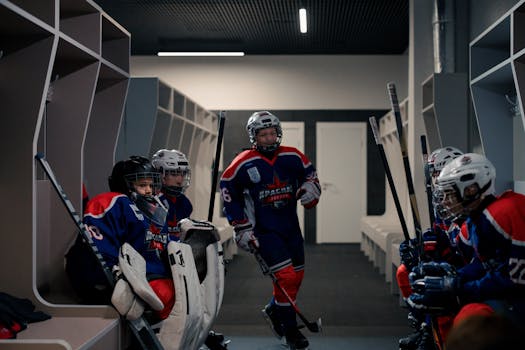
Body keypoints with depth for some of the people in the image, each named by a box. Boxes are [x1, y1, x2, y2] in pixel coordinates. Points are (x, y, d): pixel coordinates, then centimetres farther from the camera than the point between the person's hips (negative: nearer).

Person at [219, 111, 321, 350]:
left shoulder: (292, 157, 0)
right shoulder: (243, 163, -10)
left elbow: (310, 173, 15)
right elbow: (228, 191, -2)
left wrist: (310, 189, -9)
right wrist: (241, 228, -4)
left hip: (291, 227, 5)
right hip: (263, 230, -5)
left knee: (296, 276, 13)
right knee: (286, 277, -14)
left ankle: (274, 310, 40)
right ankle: (290, 330, 2)